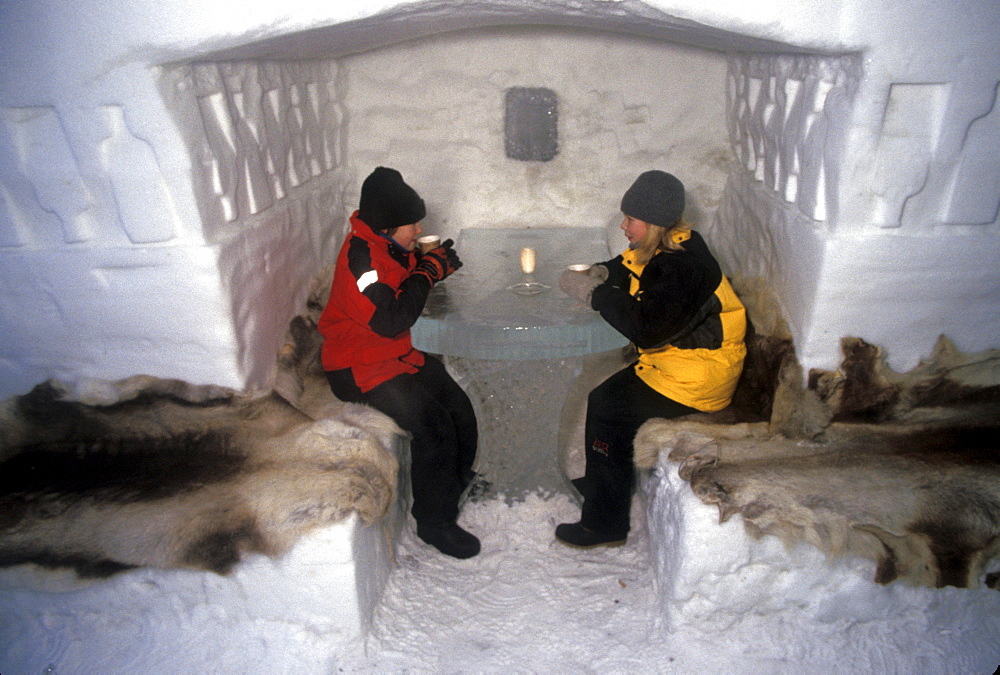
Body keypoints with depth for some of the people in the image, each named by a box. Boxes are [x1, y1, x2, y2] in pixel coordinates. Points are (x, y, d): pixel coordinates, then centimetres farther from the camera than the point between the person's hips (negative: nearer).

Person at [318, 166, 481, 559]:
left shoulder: (389, 247, 5)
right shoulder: (360, 256, -23)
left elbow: (406, 289, 16)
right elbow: (391, 321, -30)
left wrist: (435, 265, -3)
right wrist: (427, 272, -20)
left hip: (396, 356, 9)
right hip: (360, 368, -9)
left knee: (459, 408, 0)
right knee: (432, 422, -22)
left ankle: (456, 485, 24)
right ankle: (434, 521, -5)